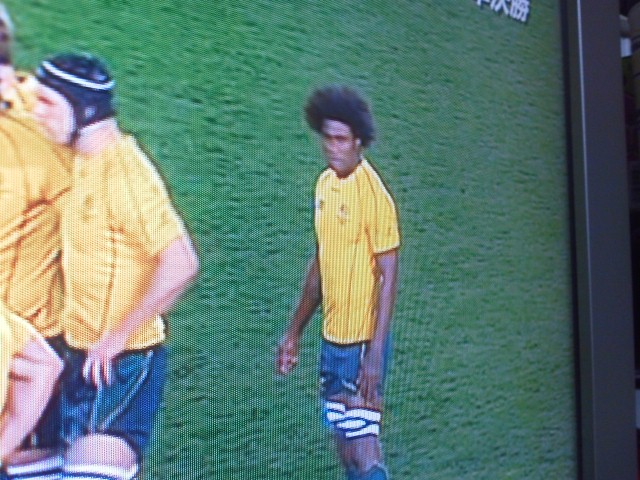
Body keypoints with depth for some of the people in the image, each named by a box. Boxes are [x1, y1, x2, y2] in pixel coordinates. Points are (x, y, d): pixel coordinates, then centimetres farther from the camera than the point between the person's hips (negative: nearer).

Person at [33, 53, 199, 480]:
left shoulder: (123, 169, -20)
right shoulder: (84, 162, 8)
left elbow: (180, 264, -27)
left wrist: (118, 337, -22)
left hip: (123, 360, -9)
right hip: (86, 353, 9)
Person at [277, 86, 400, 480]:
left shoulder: (374, 195, -15)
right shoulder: (324, 185, 8)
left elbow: (388, 277, -16)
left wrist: (375, 354, -19)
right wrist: (295, 331, 18)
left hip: (363, 343, -8)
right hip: (331, 340, 8)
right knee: (345, 446, 16)